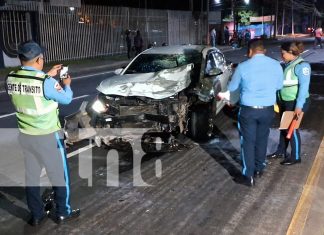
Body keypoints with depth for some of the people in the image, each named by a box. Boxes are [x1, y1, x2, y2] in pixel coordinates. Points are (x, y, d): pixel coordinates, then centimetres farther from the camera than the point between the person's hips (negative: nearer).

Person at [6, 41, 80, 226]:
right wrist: (67, 85, 12)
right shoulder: (46, 82, -23)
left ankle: (37, 215, 29)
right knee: (60, 174, 11)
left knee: (31, 175, 17)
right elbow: (66, 99, -6)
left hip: (25, 135, 6)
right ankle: (63, 212, 25)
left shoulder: (11, 79, -4)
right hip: (48, 136, -6)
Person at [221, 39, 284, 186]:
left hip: (248, 110, -3)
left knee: (248, 142, 6)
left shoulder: (243, 67, -11)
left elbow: (232, 88, 2)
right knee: (262, 139, 19)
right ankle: (259, 169, 36)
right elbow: (279, 86, 11)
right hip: (267, 109, 3)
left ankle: (248, 176, 11)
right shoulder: (276, 65, -4)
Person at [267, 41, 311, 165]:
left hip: (295, 103, -8)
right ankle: (281, 151, 34)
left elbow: (304, 86, -21)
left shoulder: (302, 65, -17)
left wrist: (299, 105, -25)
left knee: (292, 129, 1)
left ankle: (295, 157, 16)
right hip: (285, 102, 8)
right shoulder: (288, 64, 9)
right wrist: (279, 99, 18)